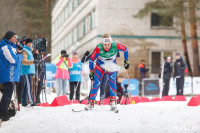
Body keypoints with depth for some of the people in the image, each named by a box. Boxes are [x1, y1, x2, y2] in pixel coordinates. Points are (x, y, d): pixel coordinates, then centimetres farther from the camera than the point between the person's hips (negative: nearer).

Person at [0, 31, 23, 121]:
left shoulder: (11, 46, 18)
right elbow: (13, 59, -20)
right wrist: (21, 56, -4)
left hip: (11, 75, 11)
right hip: (8, 75, -11)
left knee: (7, 94, 15)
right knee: (7, 94, -11)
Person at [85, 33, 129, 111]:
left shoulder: (115, 46, -28)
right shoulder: (98, 48, -30)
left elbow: (125, 49, -8)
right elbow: (92, 59, -16)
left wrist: (126, 61, 0)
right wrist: (91, 71, -9)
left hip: (112, 67, 1)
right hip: (100, 67, -1)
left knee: (112, 81, -22)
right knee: (97, 84, -11)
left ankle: (113, 102, -17)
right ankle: (91, 102, 4)